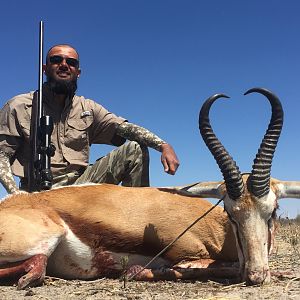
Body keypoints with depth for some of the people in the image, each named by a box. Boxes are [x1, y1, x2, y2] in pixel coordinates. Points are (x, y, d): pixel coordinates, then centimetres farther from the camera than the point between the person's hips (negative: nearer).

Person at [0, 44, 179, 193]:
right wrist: (15, 193, -20)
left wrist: (163, 145, -21)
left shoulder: (88, 108, 12)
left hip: (81, 183, 3)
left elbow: (125, 127, -3)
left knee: (134, 149, -10)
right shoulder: (19, 107, 4)